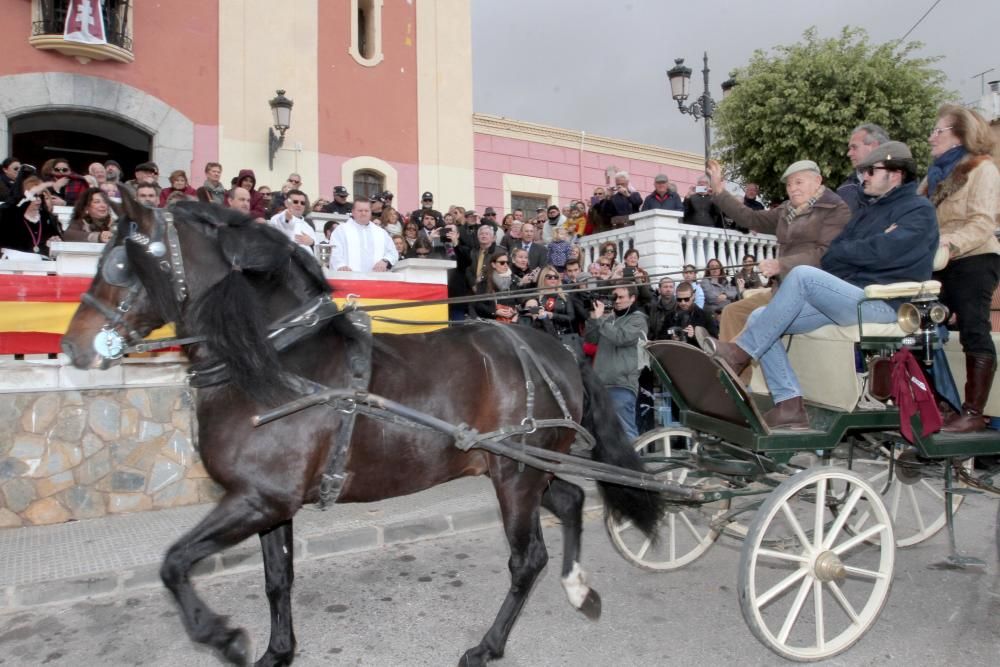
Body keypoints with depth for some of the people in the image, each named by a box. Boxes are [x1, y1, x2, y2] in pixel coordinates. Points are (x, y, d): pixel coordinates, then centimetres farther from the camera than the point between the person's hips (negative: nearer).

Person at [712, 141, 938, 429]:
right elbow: (829, 258, 11)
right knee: (760, 318, -8)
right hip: (846, 297, 8)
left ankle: (741, 353, -26)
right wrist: (864, 249, -8)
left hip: (880, 303, -8)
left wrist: (841, 250, 1)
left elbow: (880, 253, -16)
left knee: (803, 274, -31)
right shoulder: (868, 211, 25)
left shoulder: (919, 211, 3)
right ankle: (790, 406, -14)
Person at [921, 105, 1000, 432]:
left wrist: (949, 242, -29)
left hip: (973, 262, -8)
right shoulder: (937, 173, 19)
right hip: (941, 266, 8)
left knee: (974, 332, -7)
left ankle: (973, 412, -4)